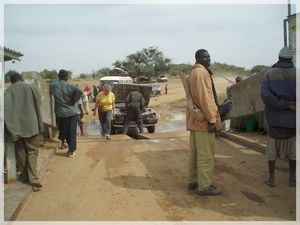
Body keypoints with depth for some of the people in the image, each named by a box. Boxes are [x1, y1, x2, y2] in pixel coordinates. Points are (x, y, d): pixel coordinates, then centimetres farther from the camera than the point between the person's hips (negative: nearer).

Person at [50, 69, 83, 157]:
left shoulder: (53, 85, -5)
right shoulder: (69, 86, -14)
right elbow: (80, 91, -27)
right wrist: (74, 100, -14)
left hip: (61, 113, 2)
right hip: (72, 112, -2)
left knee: (63, 131, 21)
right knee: (72, 132, 5)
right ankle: (71, 151, 7)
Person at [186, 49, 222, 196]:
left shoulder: (193, 74, 19)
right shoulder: (201, 72, -12)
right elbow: (204, 97, -20)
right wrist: (211, 119, -20)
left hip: (194, 120, 10)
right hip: (204, 119, -10)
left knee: (194, 153, 16)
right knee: (206, 155, -4)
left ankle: (193, 181, 26)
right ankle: (205, 186, 2)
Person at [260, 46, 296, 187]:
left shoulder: (269, 73, -5)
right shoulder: (295, 74, -5)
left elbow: (265, 94, -18)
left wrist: (284, 105, -15)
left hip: (275, 118, 0)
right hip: (293, 119, 0)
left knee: (272, 149, 10)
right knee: (292, 150, 12)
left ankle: (271, 178, 15)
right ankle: (292, 178, 19)